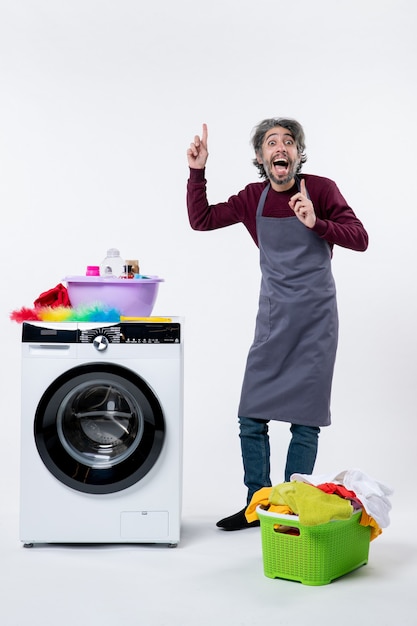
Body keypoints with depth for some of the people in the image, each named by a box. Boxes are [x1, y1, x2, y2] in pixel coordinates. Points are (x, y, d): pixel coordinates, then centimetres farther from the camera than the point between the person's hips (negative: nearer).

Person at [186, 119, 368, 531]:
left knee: (304, 420, 1)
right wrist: (197, 172, -5)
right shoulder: (253, 199, 6)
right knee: (251, 418, 4)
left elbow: (360, 239, -10)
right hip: (271, 321, 4)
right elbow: (201, 220, 6)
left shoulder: (320, 189, -5)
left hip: (315, 319, -4)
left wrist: (316, 223, -26)